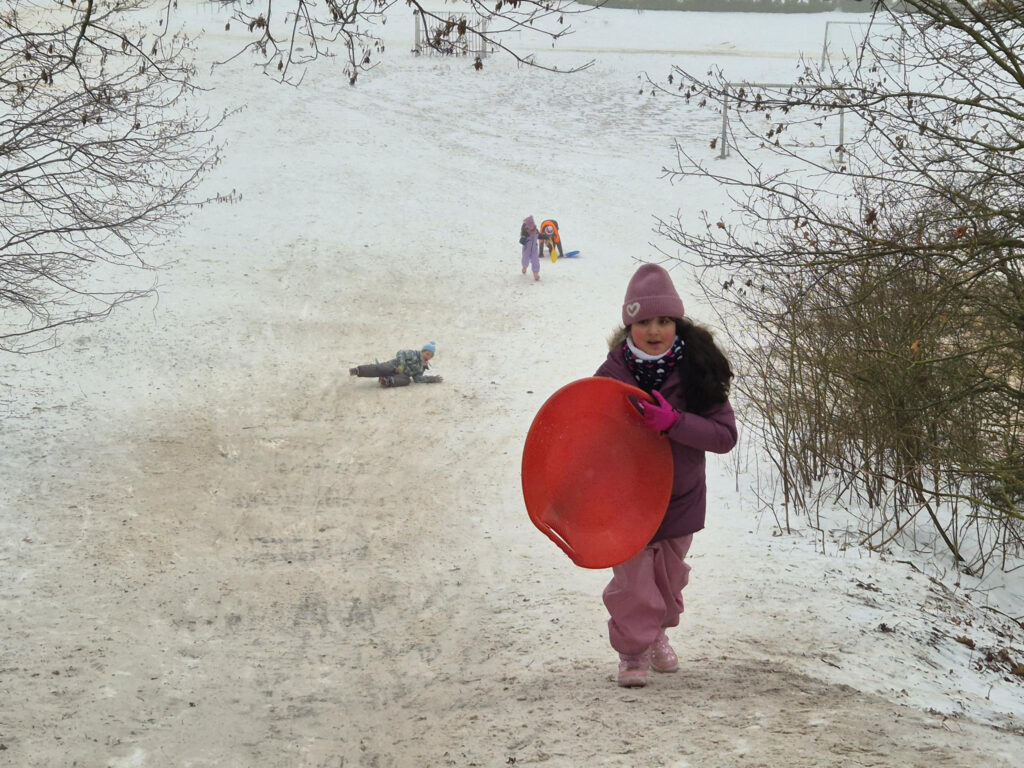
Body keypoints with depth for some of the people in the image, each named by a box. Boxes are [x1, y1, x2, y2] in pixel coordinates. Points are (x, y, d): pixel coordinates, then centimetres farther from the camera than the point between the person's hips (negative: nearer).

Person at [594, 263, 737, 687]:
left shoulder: (697, 372, -12)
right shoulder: (614, 374, -11)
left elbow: (725, 435, -17)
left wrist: (673, 422, -31)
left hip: (680, 499, 2)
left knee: (668, 579, 19)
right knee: (633, 580, -7)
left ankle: (658, 632, 47)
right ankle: (632, 651, 17)